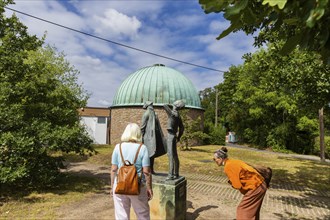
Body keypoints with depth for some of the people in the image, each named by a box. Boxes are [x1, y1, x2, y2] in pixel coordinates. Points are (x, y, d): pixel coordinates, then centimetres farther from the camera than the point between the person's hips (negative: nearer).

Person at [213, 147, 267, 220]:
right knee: (253, 210, 22)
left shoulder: (227, 167, -16)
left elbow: (237, 185, -18)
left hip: (255, 188, -9)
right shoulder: (233, 162, 10)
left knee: (242, 210, 5)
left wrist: (231, 183, 1)